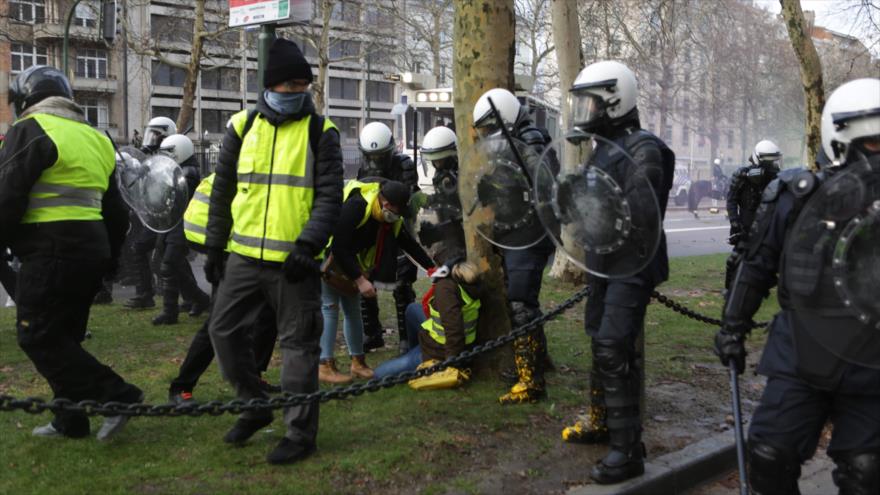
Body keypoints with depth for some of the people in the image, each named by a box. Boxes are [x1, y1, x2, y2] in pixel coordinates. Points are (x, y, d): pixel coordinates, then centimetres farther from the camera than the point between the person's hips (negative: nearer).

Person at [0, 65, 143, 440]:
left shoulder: (30, 130, -6)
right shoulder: (94, 138, 20)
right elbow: (115, 211, 23)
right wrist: (109, 257, 28)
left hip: (51, 250, -9)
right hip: (92, 246, 9)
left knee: (38, 336, -4)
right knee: (63, 336, 15)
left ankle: (117, 396, -10)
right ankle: (71, 420, 19)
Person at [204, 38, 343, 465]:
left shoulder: (320, 132, 0)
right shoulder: (242, 126, 9)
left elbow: (329, 197, -4)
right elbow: (222, 191, 14)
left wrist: (308, 245, -17)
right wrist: (215, 247, 11)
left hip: (294, 259, -4)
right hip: (244, 254, 4)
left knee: (298, 343, 2)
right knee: (224, 329, 6)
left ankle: (300, 433, 13)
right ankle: (253, 406, 27)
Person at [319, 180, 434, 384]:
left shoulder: (392, 220, -6)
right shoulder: (356, 205, -31)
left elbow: (409, 244, 2)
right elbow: (338, 247, -32)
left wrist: (432, 268, -6)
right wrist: (360, 279, -30)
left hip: (350, 260, 8)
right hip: (328, 257, -8)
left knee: (353, 310, 8)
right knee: (329, 309, -11)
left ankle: (358, 363, 15)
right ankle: (325, 367, -9)